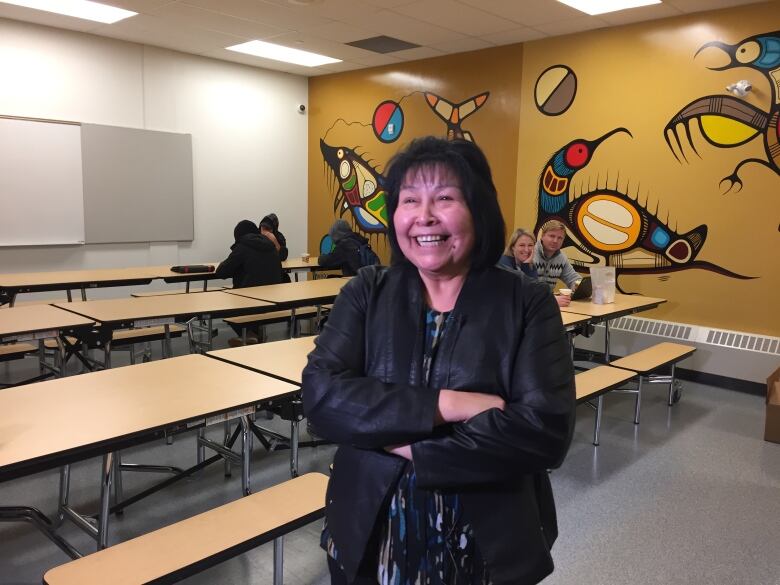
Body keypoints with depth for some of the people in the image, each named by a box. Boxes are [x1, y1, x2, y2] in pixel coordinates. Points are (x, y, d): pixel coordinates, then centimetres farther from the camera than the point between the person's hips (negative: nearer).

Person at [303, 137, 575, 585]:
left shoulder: (528, 304, -9)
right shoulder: (366, 294, -3)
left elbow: (547, 431, -19)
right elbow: (321, 395, -15)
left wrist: (409, 446, -20)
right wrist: (443, 405, -24)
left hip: (488, 549, -1)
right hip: (370, 540, 2)